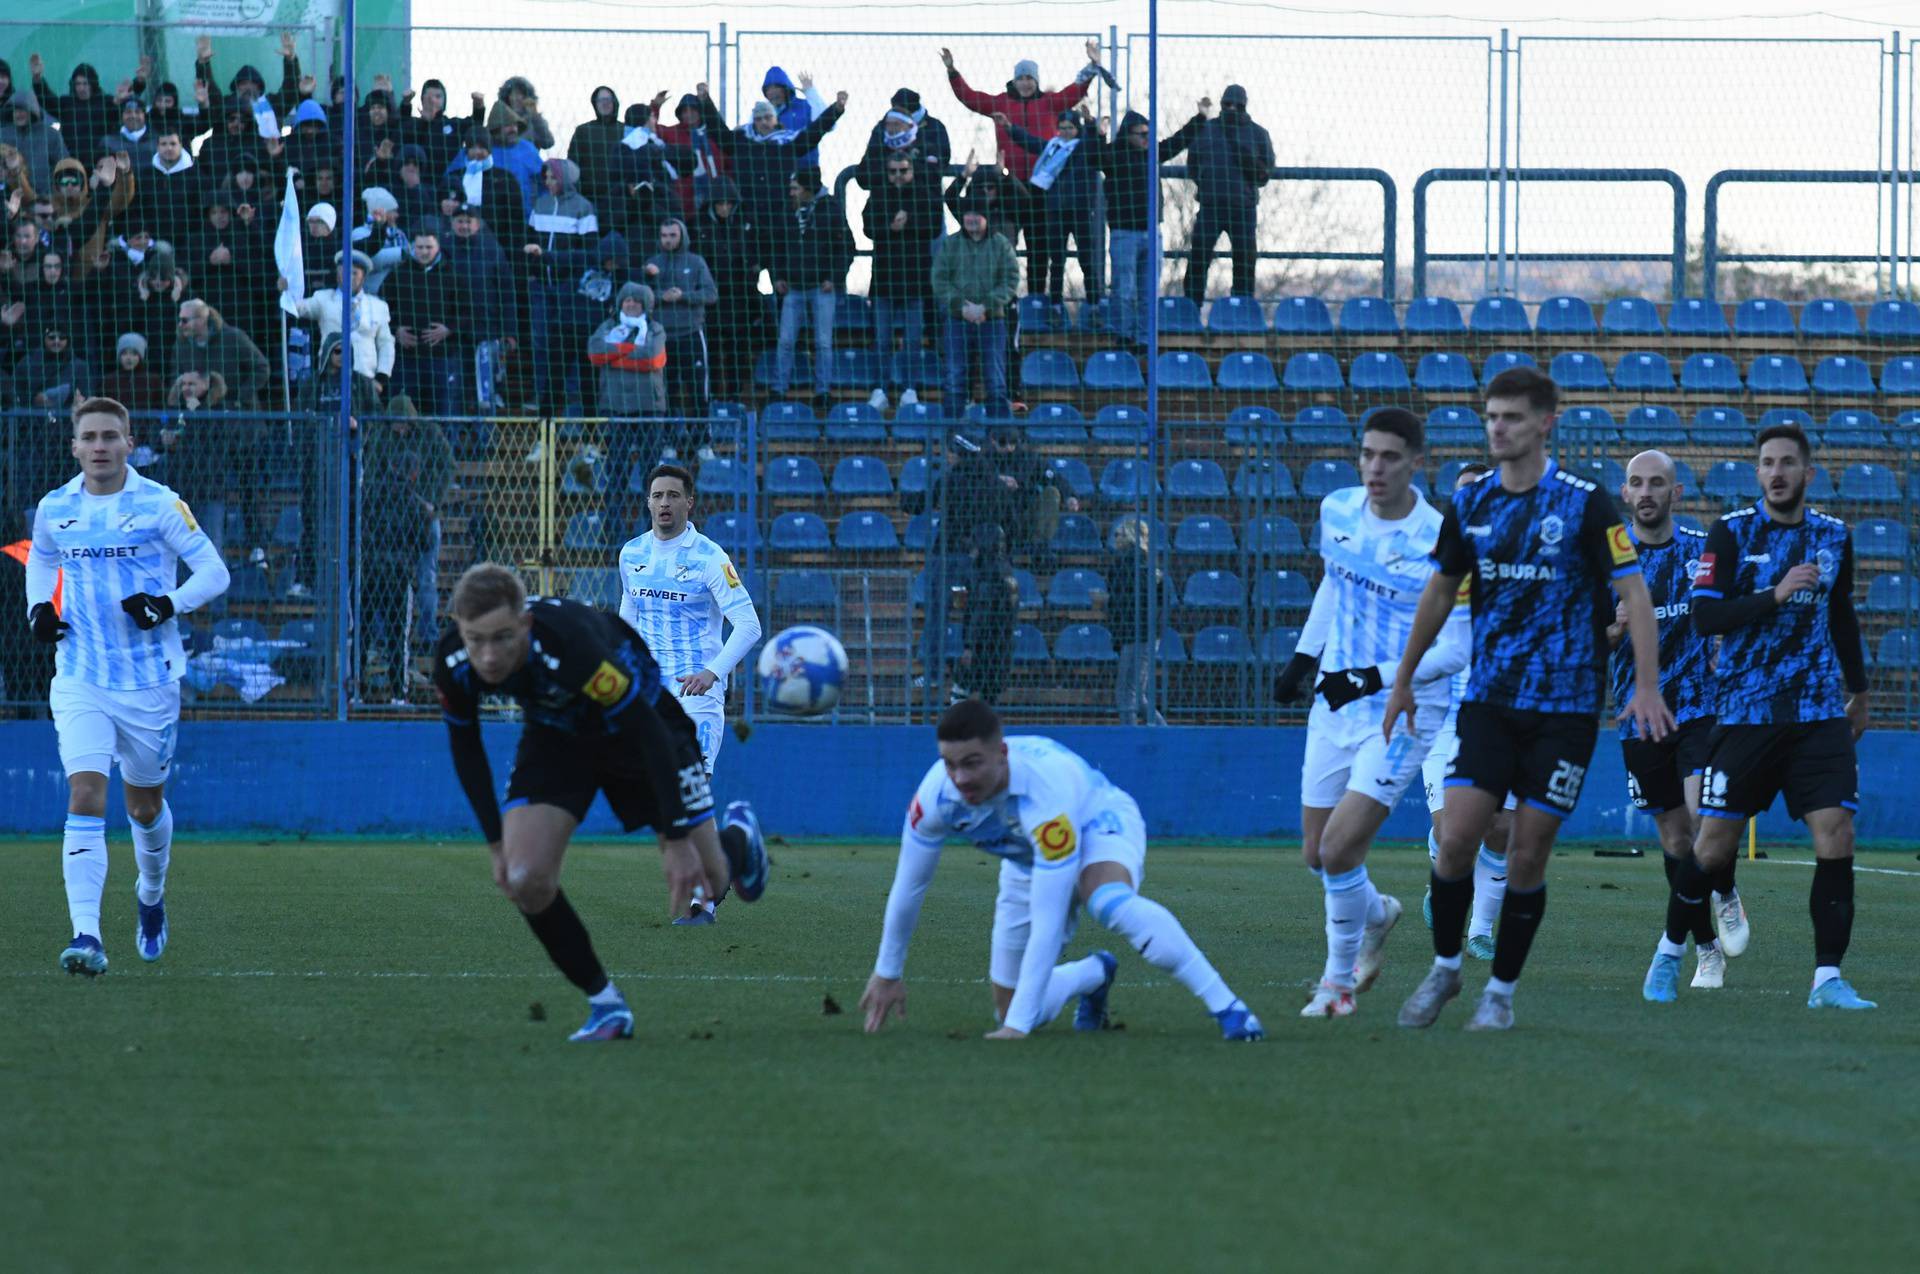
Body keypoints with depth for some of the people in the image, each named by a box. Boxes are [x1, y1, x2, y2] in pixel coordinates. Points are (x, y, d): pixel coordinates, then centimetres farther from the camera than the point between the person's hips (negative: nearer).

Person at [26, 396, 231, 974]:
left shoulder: (159, 505, -7)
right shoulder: (54, 509, 3)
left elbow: (214, 571, -3)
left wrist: (169, 605, -21)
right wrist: (39, 609, 4)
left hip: (149, 681, -1)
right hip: (80, 682, 1)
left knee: (146, 807, 14)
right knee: (84, 798, -17)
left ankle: (152, 896, 46)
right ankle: (86, 936, -24)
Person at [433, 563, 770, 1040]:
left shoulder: (569, 642, -43)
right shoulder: (453, 663, -28)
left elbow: (650, 733, -34)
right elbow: (464, 745, -6)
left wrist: (678, 839, -31)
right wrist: (496, 841, -7)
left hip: (636, 715, -3)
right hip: (555, 734, 3)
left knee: (704, 880, 4)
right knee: (525, 882, -17)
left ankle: (739, 836, 42)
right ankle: (604, 1002, 2)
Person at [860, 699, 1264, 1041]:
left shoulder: (1046, 792, -42)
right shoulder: (937, 794, -28)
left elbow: (1048, 922, -43)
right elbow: (908, 886, -9)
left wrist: (1019, 1025, -45)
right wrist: (887, 973, -1)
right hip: (1026, 862, 6)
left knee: (1110, 901, -42)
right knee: (1010, 1009, 2)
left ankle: (1225, 1006, -35)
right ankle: (1095, 975, 33)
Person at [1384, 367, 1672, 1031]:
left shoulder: (1584, 503, -8)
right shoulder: (1470, 505, 5)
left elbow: (1633, 592, -8)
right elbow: (1440, 592, 18)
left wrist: (1647, 687, -17)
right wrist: (1404, 681, 21)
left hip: (1565, 708, -3)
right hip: (1489, 702, 3)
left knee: (1527, 856, -2)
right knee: (1458, 838, -9)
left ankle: (1501, 992, 12)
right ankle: (1444, 969, 12)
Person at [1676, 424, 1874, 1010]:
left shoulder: (1834, 537, 9)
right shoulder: (1731, 533, -2)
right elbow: (1705, 616, -11)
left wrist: (1858, 692, 31)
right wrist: (1775, 594, -21)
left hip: (1819, 714, 2)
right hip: (1745, 713, -2)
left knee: (1836, 837, -12)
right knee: (1714, 845, 1)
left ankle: (1827, 978, -10)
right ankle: (1672, 945, 25)